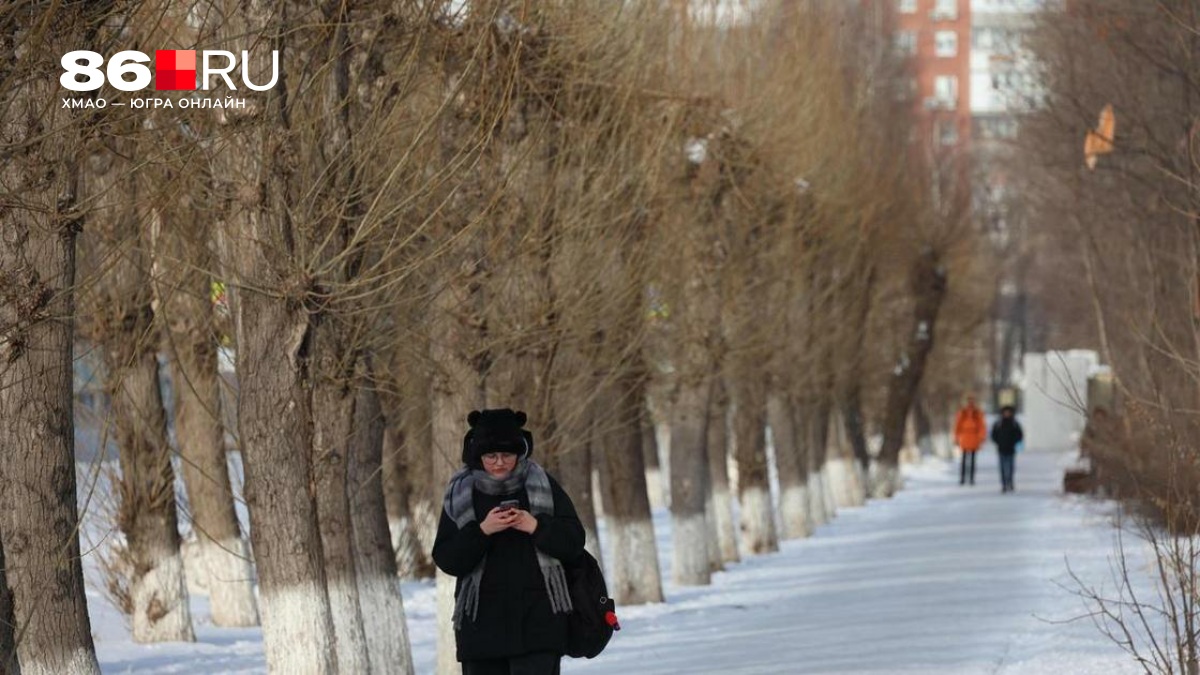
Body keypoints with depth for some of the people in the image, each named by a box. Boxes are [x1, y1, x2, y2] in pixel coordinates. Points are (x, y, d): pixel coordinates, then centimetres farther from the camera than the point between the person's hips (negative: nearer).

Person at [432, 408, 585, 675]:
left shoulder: (543, 486, 3)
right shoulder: (460, 495, 3)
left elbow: (574, 542, 2)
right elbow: (445, 559, -2)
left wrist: (536, 527, -15)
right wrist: (481, 531, -17)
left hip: (537, 619, -2)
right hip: (481, 621, 2)